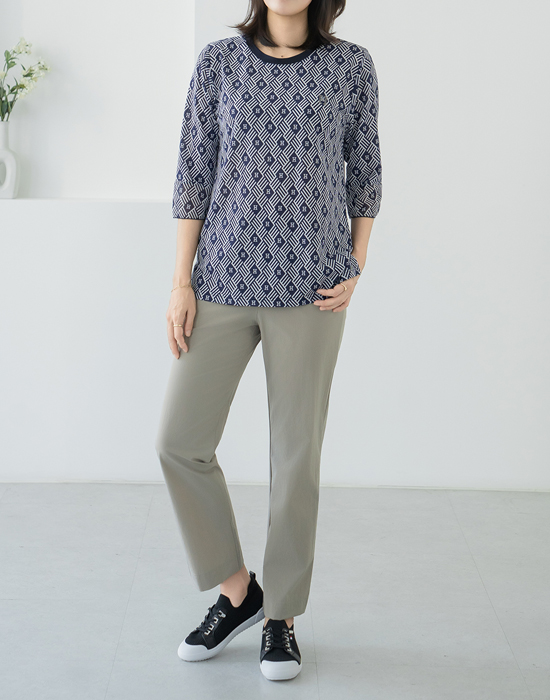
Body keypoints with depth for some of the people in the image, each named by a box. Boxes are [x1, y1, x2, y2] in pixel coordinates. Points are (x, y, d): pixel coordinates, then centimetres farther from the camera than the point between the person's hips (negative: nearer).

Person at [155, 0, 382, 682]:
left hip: (310, 289, -1)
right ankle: (236, 589, 20)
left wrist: (355, 272, 0)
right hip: (224, 279, 2)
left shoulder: (352, 66, 3)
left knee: (296, 453, 3)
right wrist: (181, 281, 1)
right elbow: (194, 172, 5)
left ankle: (282, 615, 19)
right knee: (180, 441, -1)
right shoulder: (218, 61, 5)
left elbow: (363, 173, 10)